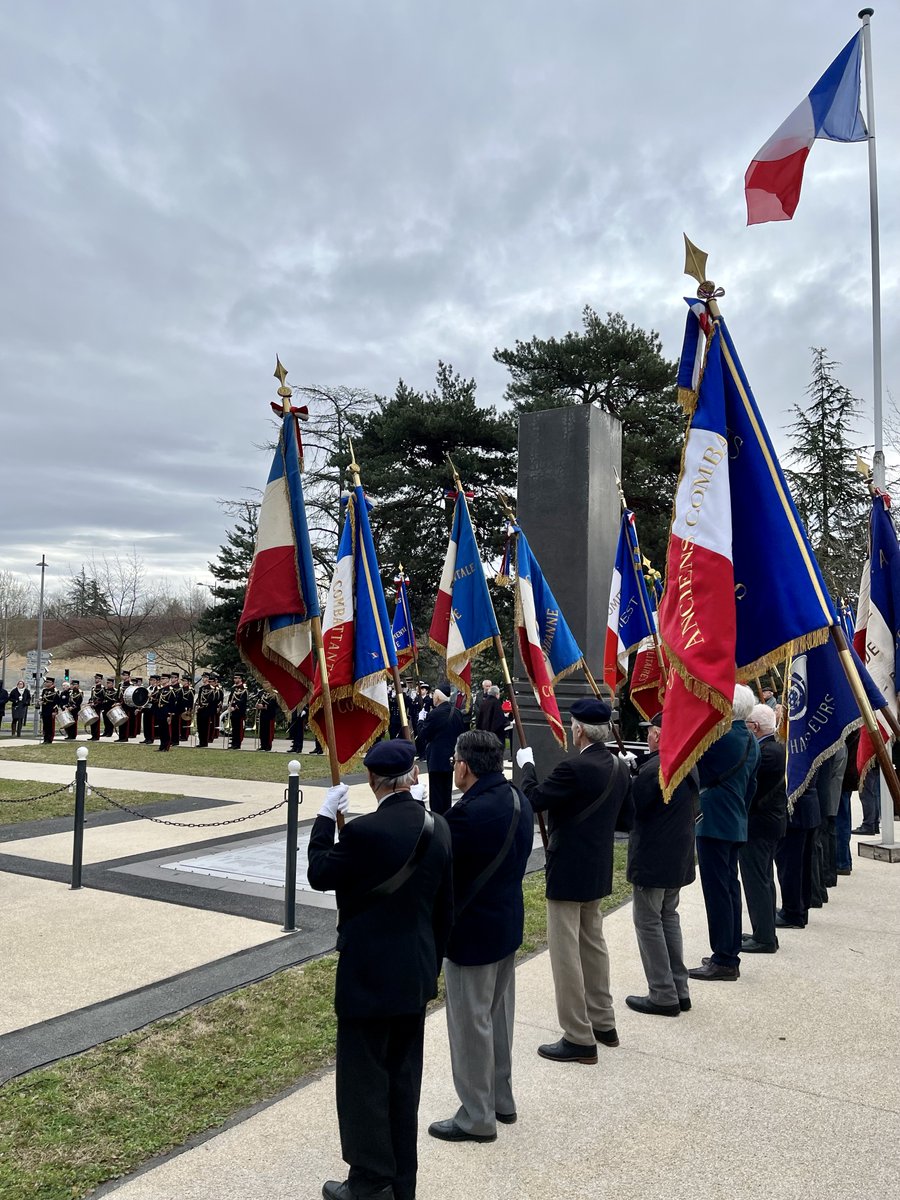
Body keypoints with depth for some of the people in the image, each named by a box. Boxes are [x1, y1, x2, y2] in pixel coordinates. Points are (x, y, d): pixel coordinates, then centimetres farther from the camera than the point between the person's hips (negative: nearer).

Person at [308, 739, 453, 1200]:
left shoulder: (364, 830, -23)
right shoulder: (438, 828, -3)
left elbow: (319, 875, -8)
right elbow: (445, 906, 5)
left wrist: (325, 817, -2)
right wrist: (433, 963, 17)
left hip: (368, 974, -6)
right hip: (416, 973, 7)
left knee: (364, 1080, 11)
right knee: (403, 1079, 19)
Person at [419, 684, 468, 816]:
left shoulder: (434, 714, -17)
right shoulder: (457, 713, 2)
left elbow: (423, 735, -10)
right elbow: (463, 732, 8)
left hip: (437, 759, -7)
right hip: (451, 757, 7)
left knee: (436, 792, -1)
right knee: (447, 791, 17)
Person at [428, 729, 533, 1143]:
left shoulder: (469, 813, -29)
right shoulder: (518, 801, -1)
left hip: (472, 933, -9)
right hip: (508, 923, 9)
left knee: (471, 1023, 8)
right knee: (499, 1016, 22)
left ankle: (477, 1117, 23)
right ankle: (501, 1098, 38)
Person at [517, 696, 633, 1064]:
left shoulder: (574, 768, -24)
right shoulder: (619, 768, 3)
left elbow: (532, 799, -17)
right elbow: (626, 820, 10)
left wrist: (527, 765, -2)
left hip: (568, 872, -9)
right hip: (598, 871, 9)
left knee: (566, 951, 1)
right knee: (593, 944, 22)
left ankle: (579, 1039, 9)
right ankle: (603, 1023, 33)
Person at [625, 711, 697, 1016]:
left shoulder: (653, 769, -23)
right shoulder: (689, 766, 6)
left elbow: (630, 810, -18)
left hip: (652, 859, -9)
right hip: (680, 857, 9)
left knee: (648, 923, 2)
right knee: (669, 918, 19)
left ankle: (663, 996, 8)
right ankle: (679, 990, 25)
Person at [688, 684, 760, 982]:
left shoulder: (720, 735, -17)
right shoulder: (751, 741, 12)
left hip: (713, 823, -9)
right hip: (736, 824, 10)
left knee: (717, 890, -4)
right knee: (729, 887, 15)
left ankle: (723, 961, 1)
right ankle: (730, 955, 24)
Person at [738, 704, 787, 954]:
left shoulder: (765, 753, -22)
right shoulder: (778, 748, 10)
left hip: (757, 825, -11)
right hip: (771, 821, 11)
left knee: (756, 881, -3)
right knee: (764, 880, 18)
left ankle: (764, 938, 4)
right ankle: (765, 933, 27)